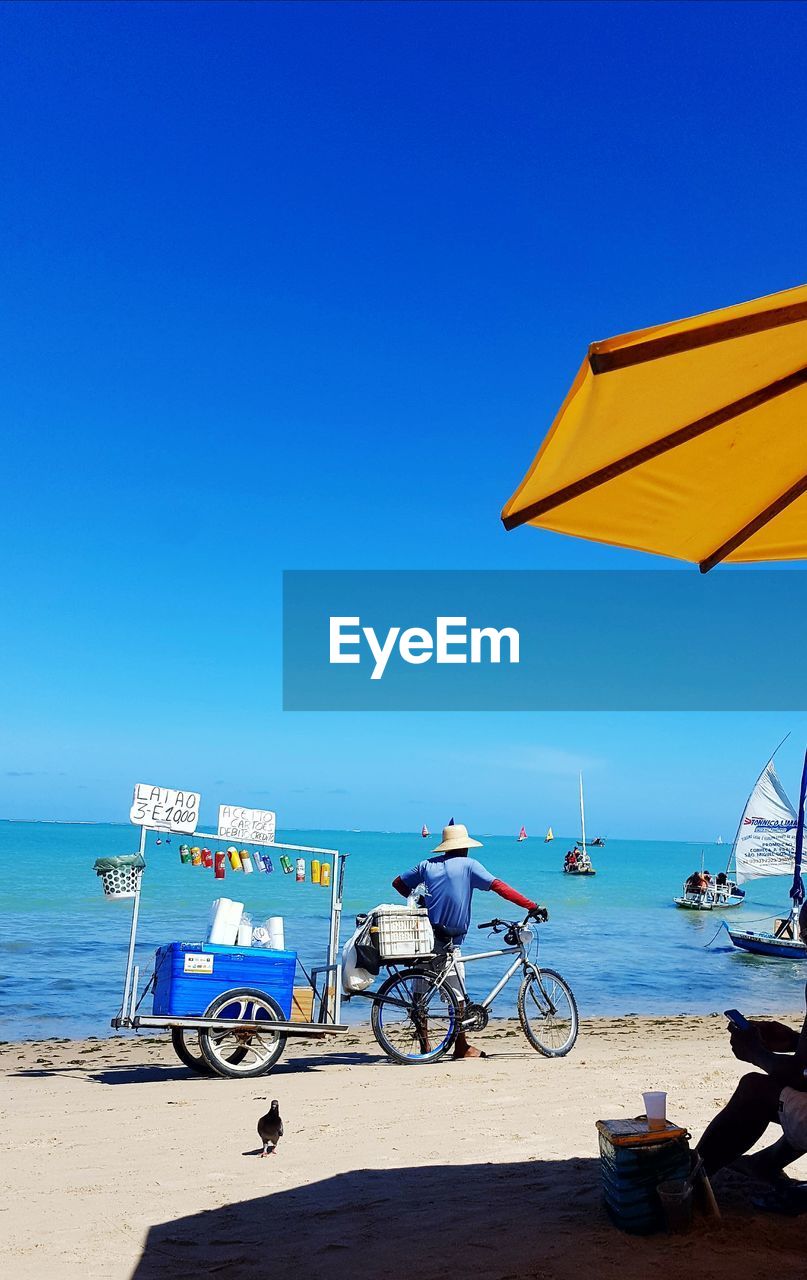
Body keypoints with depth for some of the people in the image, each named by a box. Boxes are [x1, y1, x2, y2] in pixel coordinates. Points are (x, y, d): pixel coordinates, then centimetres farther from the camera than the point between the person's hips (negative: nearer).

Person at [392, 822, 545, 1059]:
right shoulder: (468, 865, -3)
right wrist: (533, 907, -8)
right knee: (456, 995, 6)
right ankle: (461, 1047, 13)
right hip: (448, 943, -4)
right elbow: (500, 887, -8)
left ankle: (424, 1046, 13)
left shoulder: (427, 865, 8)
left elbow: (398, 883, 14)